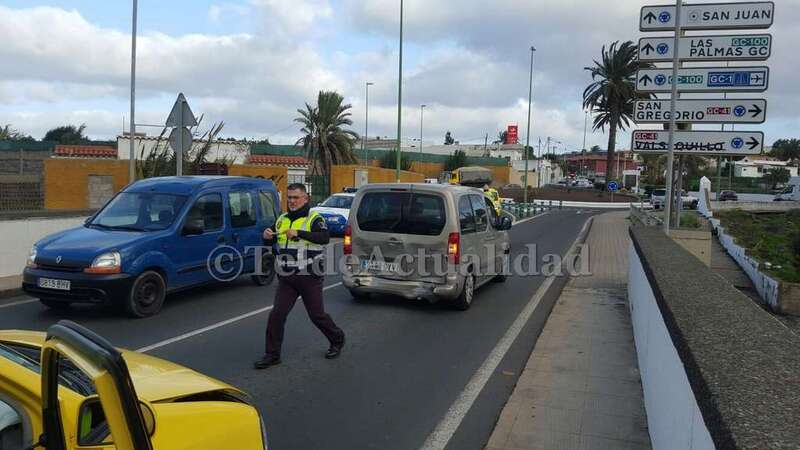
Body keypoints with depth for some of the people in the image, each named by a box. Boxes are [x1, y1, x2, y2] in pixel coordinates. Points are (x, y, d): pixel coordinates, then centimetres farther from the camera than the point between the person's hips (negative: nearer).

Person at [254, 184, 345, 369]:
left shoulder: (314, 218, -7)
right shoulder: (282, 219, 11)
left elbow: (325, 237, -25)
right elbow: (271, 242, 17)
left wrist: (299, 233, -34)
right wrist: (267, 237, -7)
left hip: (309, 278, -5)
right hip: (286, 279, 5)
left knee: (317, 315, 6)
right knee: (276, 315, -1)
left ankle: (337, 340, 31)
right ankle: (272, 355, 10)